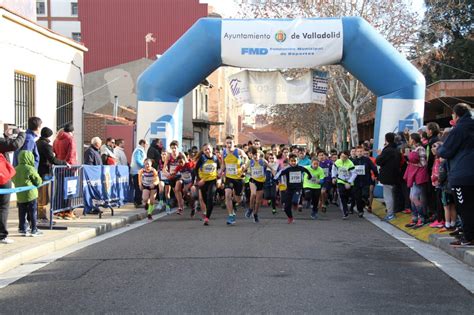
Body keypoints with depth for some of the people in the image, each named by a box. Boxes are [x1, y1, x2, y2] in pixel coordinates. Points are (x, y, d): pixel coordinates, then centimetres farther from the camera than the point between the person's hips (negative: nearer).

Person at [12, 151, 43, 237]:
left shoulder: (15, 169, 5)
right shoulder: (30, 169, -14)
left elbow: (14, 181, 15)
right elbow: (38, 181, -9)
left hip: (20, 196, 6)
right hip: (31, 195, -6)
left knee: (22, 214, 11)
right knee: (33, 213, 3)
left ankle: (23, 229, 15)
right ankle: (34, 230, 6)